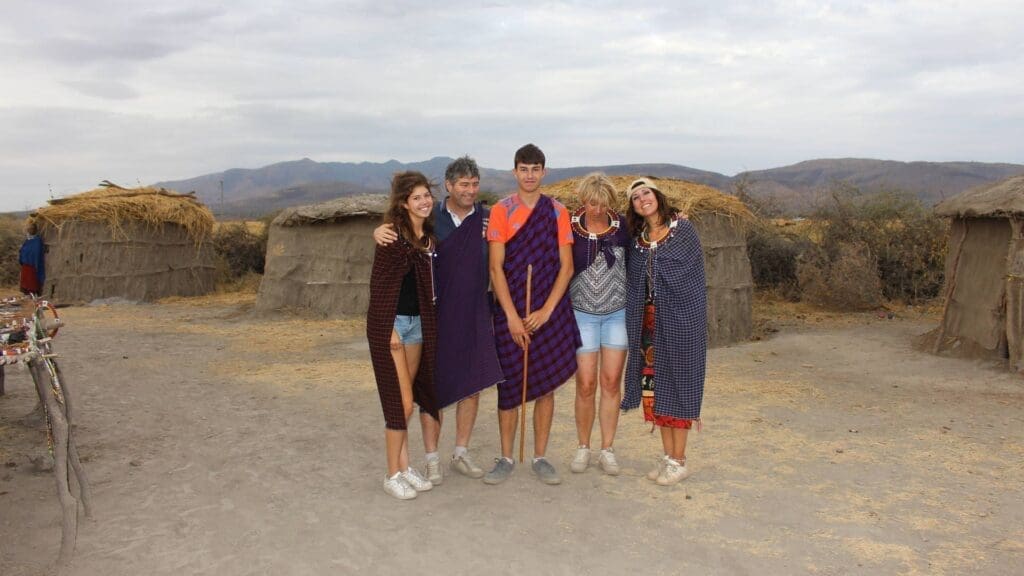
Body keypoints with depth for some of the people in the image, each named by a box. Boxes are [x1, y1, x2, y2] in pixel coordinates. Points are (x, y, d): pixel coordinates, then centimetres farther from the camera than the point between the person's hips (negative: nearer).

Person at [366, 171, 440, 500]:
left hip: (418, 321, 7)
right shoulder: (393, 234, -13)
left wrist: (428, 321, 8)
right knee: (402, 401, -4)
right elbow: (380, 282, -15)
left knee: (408, 399, 13)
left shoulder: (429, 234, 7)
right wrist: (390, 328, -17)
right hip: (391, 322, -7)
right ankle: (393, 475, 9)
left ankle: (405, 467, 23)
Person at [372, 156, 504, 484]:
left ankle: (461, 454, 25)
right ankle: (432, 460, 16)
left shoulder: (488, 219, 2)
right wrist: (379, 231, -19)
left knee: (472, 385, 9)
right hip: (435, 315, -2)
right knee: (433, 386, 4)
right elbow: (393, 230, 4)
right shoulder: (429, 218, -2)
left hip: (474, 317, 2)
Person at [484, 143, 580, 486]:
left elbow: (566, 266, 1)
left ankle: (540, 458, 19)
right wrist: (512, 316, -12)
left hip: (549, 312, 1)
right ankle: (506, 459, 16)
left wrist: (546, 311, -10)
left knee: (546, 386, 7)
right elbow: (496, 267, -4)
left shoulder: (557, 212, 4)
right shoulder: (501, 211, 0)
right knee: (509, 386, 3)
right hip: (510, 312, -1)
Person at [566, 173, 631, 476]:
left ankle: (607, 450, 14)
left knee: (611, 382, 3)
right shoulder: (569, 227, -5)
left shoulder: (621, 226, -2)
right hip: (583, 314, -1)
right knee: (586, 384, -1)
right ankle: (583, 448, 16)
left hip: (618, 313, 1)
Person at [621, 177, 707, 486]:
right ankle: (668, 455, 20)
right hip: (648, 321, 5)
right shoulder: (636, 237, 10)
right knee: (654, 384, 7)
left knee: (676, 382, 1)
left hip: (680, 319, -5)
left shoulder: (682, 228, -3)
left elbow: (693, 272, -4)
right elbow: (633, 281, 13)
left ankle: (679, 460, 12)